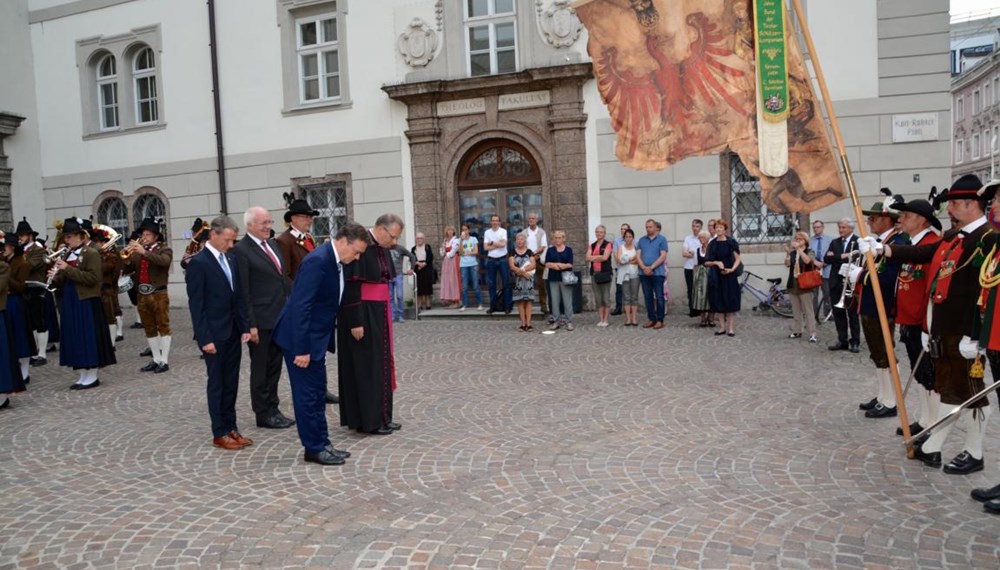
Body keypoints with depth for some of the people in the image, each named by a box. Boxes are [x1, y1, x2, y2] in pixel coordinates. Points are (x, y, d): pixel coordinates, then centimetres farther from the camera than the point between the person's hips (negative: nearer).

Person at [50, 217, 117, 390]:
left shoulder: (92, 253, -9)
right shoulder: (68, 254, 14)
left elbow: (92, 278, -20)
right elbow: (67, 279, 19)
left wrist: (67, 269, -22)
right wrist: (57, 275, -2)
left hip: (87, 301, -8)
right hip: (70, 301, 8)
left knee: (89, 337, -3)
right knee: (75, 338, 9)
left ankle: (92, 377, 5)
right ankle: (83, 376, 17)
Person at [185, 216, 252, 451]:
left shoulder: (231, 259, 8)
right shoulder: (198, 263, -12)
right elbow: (196, 305, -14)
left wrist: (245, 326, 6)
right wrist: (205, 338, -16)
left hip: (233, 332, 6)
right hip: (214, 334, -6)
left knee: (231, 383, 12)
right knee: (217, 383, 4)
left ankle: (231, 428, 22)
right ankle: (219, 433, 13)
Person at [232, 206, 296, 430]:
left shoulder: (273, 244, 12)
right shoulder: (241, 250, -12)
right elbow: (243, 292, -15)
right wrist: (250, 324, -17)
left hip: (280, 317, 7)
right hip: (261, 320, -7)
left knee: (274, 367, 16)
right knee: (260, 369, 6)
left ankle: (273, 409, 27)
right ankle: (263, 414, 17)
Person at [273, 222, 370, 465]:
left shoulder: (336, 262, 6)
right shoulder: (318, 261, -23)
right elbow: (300, 306, -26)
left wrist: (326, 340, 13)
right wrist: (301, 349, -25)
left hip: (316, 337, 10)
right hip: (300, 338, -10)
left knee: (317, 392, 15)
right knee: (308, 395, 1)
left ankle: (321, 444, 24)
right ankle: (315, 448, 11)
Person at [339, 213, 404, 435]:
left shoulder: (382, 248, 10)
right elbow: (351, 286, -20)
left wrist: (385, 315, 18)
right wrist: (355, 321, -21)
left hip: (379, 314, 9)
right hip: (362, 315, -9)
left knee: (379, 364, 12)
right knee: (364, 367, -1)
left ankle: (380, 417, 21)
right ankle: (367, 421, 8)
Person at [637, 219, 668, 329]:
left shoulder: (661, 239, 1)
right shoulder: (641, 240, 12)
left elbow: (663, 256, -7)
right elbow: (638, 256, 6)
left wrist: (651, 268, -14)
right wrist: (644, 268, -10)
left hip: (657, 272, -4)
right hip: (644, 273, 4)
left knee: (659, 297, 0)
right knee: (648, 297, 8)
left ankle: (660, 320, 5)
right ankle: (651, 319, 16)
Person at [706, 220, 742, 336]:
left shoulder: (731, 242, -1)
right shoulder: (712, 244, 7)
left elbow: (738, 259, -2)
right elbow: (707, 262, 8)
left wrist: (732, 269, -17)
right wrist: (716, 262, -10)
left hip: (729, 275, -3)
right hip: (716, 276, 3)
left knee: (730, 301, -2)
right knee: (718, 301, 5)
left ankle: (731, 328, 3)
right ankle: (722, 327, 13)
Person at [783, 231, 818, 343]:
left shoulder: (810, 252, -1)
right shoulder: (792, 253, 10)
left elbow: (807, 260, -23)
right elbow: (787, 264, -6)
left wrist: (799, 249, -28)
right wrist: (787, 253, -20)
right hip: (793, 284, 5)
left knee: (808, 310, -8)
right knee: (796, 310, 11)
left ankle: (812, 333, -8)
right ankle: (797, 331, 19)